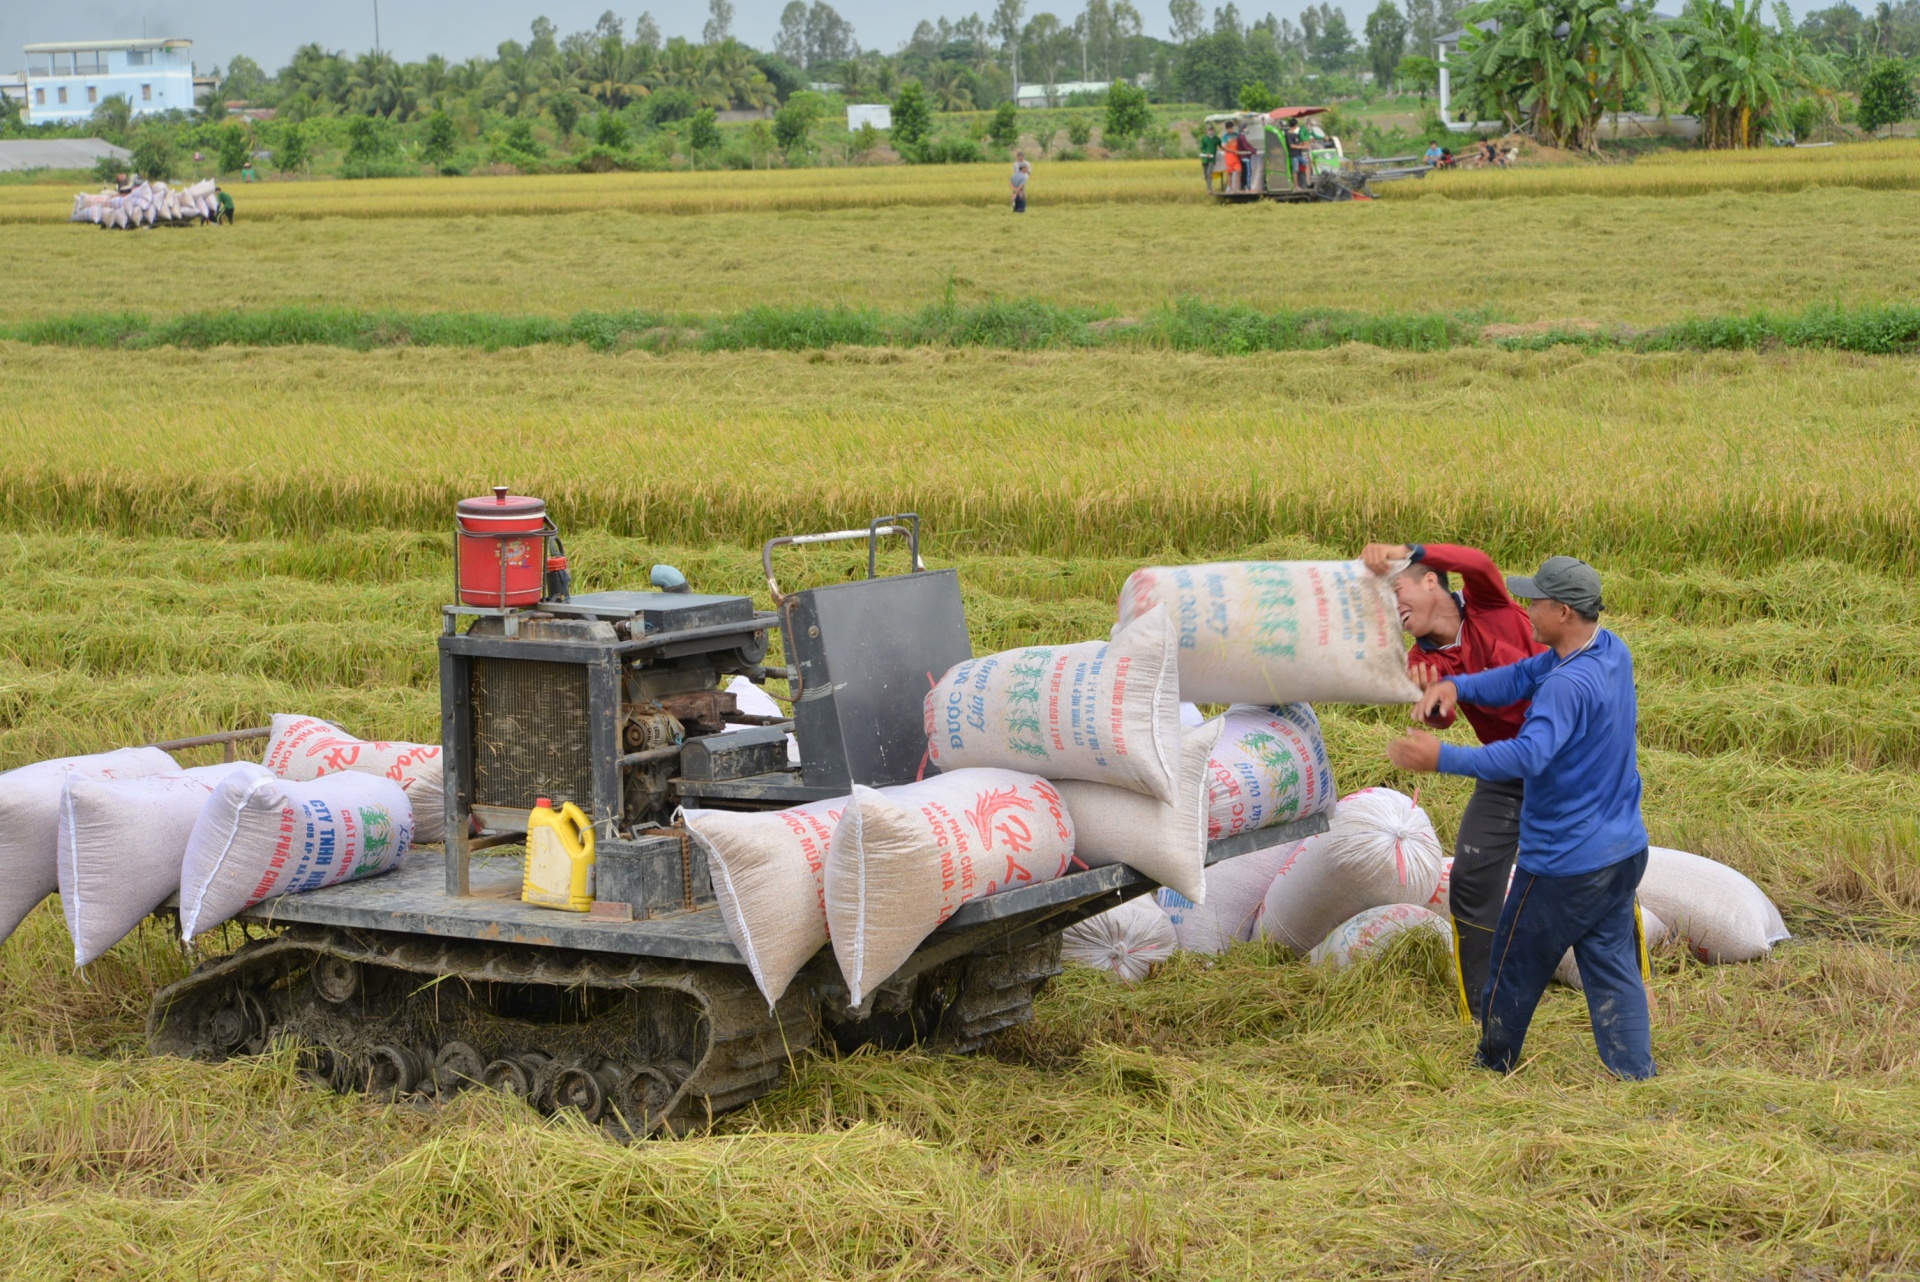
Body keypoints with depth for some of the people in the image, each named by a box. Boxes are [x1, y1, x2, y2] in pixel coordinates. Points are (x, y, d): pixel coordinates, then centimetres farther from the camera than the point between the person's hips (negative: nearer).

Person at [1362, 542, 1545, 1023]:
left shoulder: (1488, 605, -12)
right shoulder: (1425, 660, -3)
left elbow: (1479, 564, -34)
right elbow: (1440, 719, -20)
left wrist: (1406, 551, -46)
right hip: (1509, 773, 4)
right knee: (1471, 880, -4)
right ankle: (1483, 1015, 6)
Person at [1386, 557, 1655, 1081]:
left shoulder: (1569, 685, -27)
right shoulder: (1613, 653, 2)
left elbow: (1528, 756, -40)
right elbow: (1523, 675, 4)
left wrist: (1441, 758, -42)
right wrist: (1457, 685, -11)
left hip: (1563, 866, -8)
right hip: (1624, 853, 8)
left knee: (1516, 969, 13)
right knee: (1614, 968, 12)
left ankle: (1494, 1067, 31)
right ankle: (1635, 1074, 10)